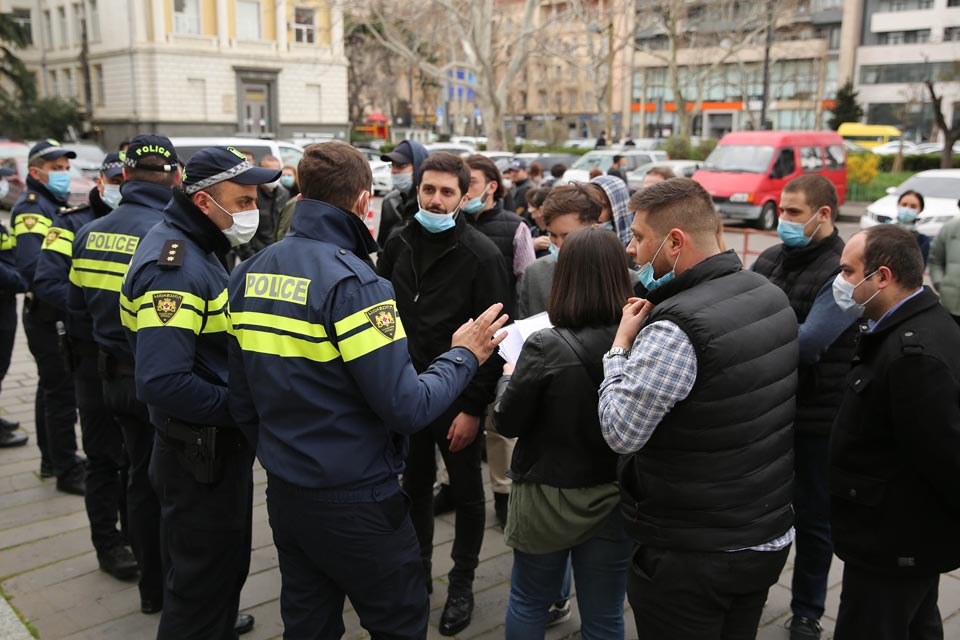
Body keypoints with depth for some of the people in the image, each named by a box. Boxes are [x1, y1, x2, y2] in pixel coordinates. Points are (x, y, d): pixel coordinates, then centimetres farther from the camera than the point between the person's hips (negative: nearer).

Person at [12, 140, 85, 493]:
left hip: (59, 315, 10)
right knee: (62, 394, -4)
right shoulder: (32, 208, -16)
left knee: (51, 388, 19)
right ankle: (68, 473, 5)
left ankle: (52, 459, 33)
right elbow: (32, 266, -30)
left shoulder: (55, 204, 15)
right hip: (47, 315, -10)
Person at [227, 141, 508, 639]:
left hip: (284, 496, 7)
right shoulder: (352, 282, -22)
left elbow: (241, 399, 7)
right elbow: (406, 408, -23)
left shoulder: (251, 273, 1)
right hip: (355, 503, -7)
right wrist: (463, 356, -7)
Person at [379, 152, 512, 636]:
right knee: (415, 485, 18)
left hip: (458, 398, -4)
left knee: (465, 493, 12)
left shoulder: (481, 255, -14)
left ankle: (462, 582, 30)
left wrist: (474, 406, -16)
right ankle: (418, 569, 38)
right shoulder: (399, 245, 1)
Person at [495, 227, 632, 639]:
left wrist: (508, 378, 7)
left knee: (528, 603, 22)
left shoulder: (545, 348, -22)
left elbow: (507, 423, -12)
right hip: (615, 501, 3)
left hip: (549, 499, -2)